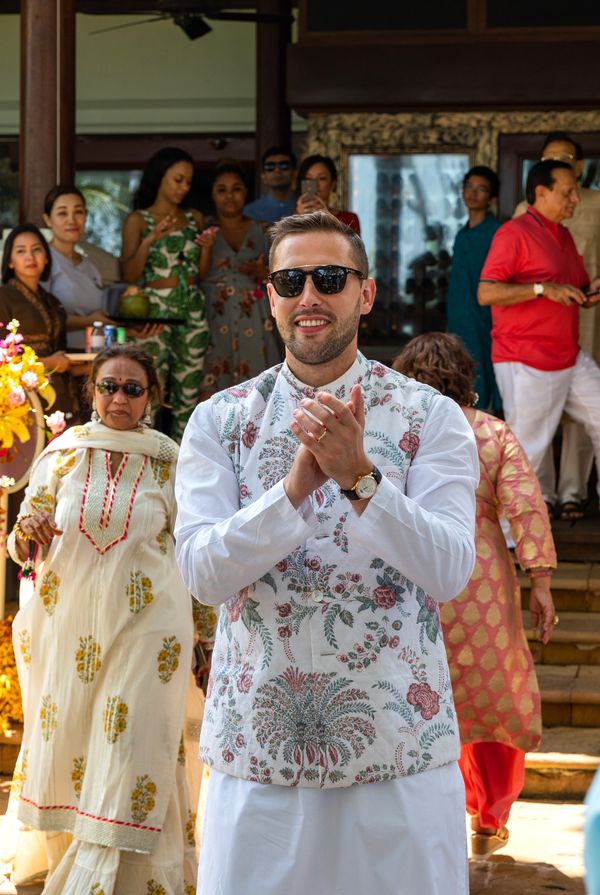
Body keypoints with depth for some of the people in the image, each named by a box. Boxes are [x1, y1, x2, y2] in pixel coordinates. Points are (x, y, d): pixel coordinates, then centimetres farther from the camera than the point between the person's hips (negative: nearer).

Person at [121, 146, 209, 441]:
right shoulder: (138, 220, 0)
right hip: (155, 309, -5)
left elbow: (202, 273, 14)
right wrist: (150, 240, -19)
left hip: (193, 310, 5)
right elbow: (130, 274, -7)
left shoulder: (194, 218, 13)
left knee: (189, 395, 5)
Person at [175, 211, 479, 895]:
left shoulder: (432, 417, 0)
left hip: (400, 744, -1)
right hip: (255, 741, 1)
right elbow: (202, 573, -9)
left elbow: (449, 572, -11)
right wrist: (297, 485, -22)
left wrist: (359, 476, -24)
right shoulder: (218, 422, 3)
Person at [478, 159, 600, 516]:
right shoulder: (515, 233, -11)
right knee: (528, 450, -3)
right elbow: (487, 293, -20)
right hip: (526, 363, -8)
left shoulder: (564, 236, 15)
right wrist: (544, 289, -25)